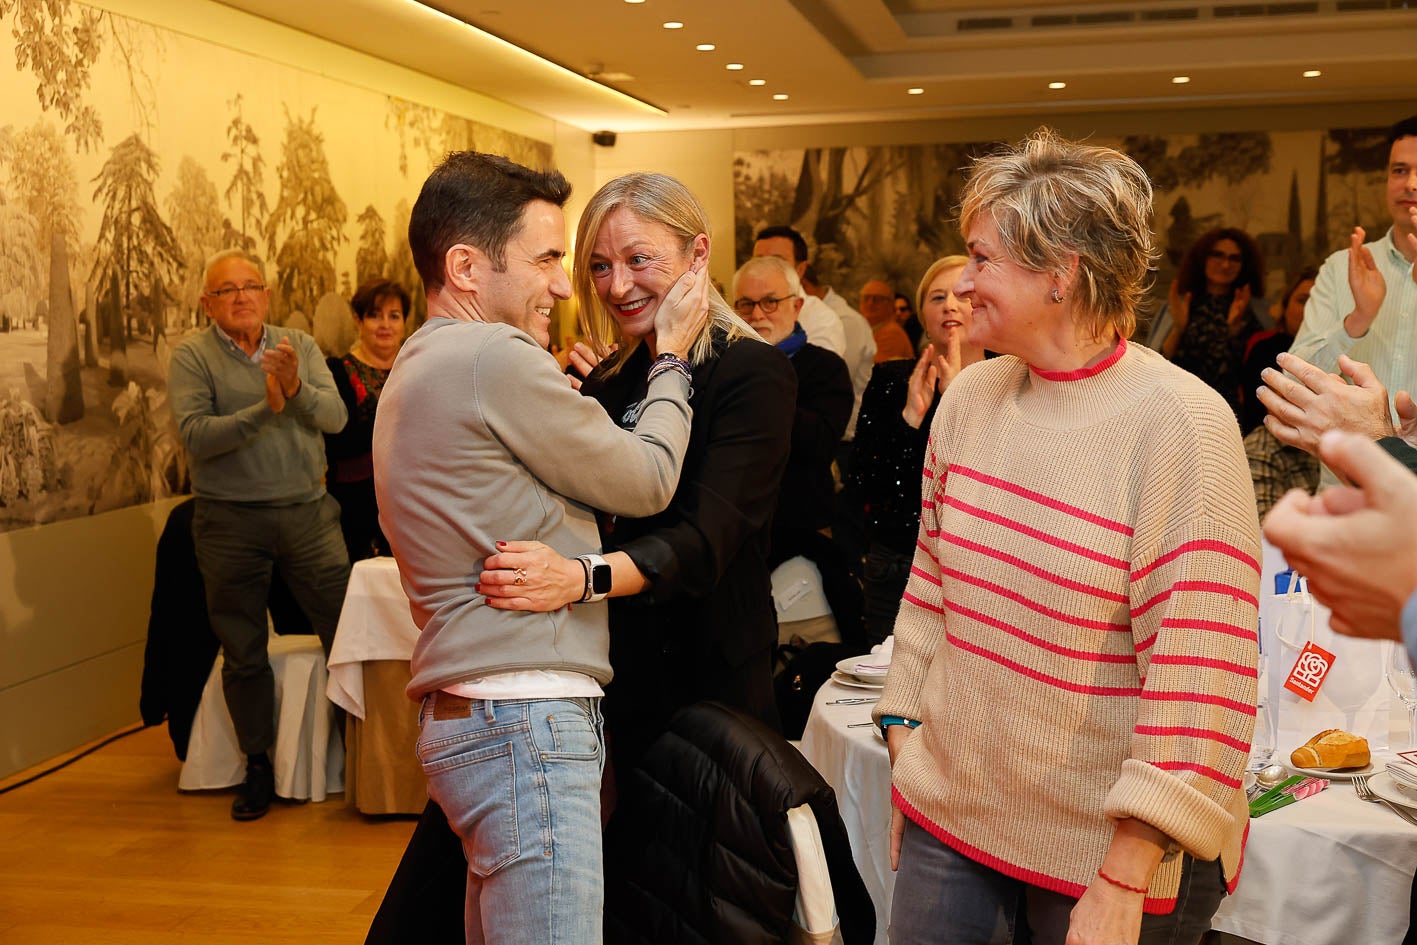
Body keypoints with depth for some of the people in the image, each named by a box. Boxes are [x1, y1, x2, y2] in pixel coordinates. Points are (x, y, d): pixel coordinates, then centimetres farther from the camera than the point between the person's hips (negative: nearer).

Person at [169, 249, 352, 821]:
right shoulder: (192, 356, -2)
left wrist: (297, 388, -25)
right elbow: (195, 436, -15)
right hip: (230, 522, -1)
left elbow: (335, 417, -6)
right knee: (243, 652, 8)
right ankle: (258, 766, 22)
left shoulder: (300, 346, 6)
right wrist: (265, 409, -24)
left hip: (307, 512, 2)